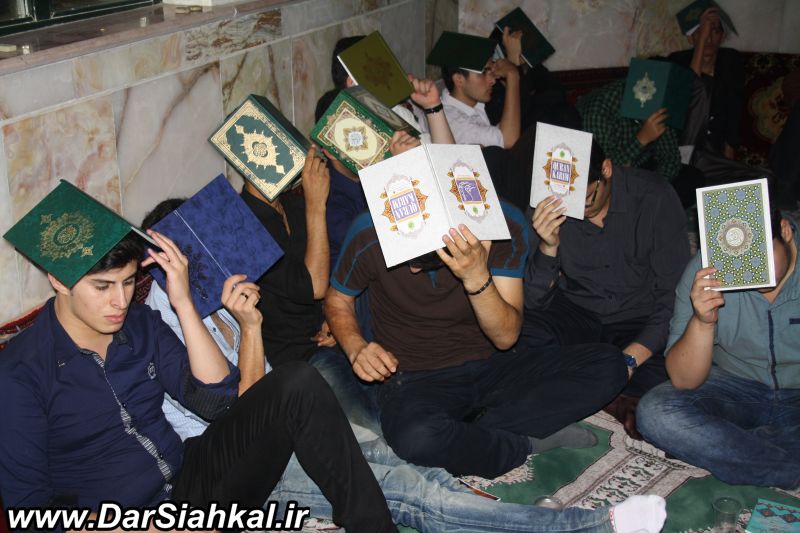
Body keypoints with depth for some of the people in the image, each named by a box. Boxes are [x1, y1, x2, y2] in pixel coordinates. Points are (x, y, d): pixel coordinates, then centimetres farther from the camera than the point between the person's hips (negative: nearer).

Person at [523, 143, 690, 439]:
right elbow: (533, 302, -9)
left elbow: (673, 293, -15)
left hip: (638, 319, -2)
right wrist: (548, 246, -27)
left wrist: (630, 359, -27)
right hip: (575, 311, 2)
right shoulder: (546, 208, -10)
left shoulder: (655, 198, -16)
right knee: (518, 334, -30)